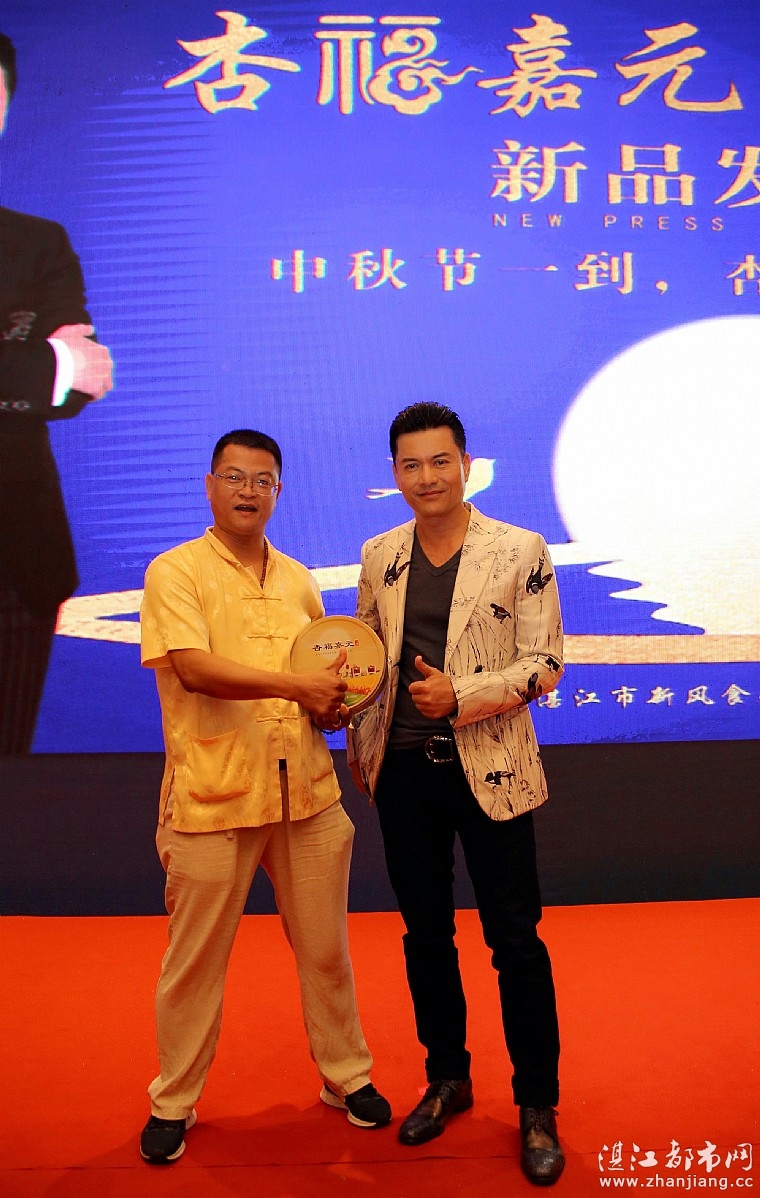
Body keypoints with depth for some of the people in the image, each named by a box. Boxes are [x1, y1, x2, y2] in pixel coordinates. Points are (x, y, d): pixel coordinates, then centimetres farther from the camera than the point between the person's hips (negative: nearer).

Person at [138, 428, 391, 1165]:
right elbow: (193, 668, -18)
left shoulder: (298, 580, 13)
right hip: (211, 799, -4)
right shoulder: (176, 571, -4)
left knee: (325, 947, 15)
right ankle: (173, 1103, 31)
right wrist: (296, 686, -23)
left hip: (307, 795, 5)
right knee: (195, 959, 9)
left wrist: (334, 708, -2)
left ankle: (346, 1076, 36)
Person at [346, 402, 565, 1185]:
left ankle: (537, 1107, 26)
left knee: (515, 940, 7)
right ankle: (446, 1078, 36)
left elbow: (544, 665, -8)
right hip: (403, 772, 4)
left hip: (488, 769, -3)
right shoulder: (379, 556, 5)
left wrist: (461, 695, -22)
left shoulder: (520, 551, -7)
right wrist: (360, 753, 11)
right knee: (425, 932, 16)